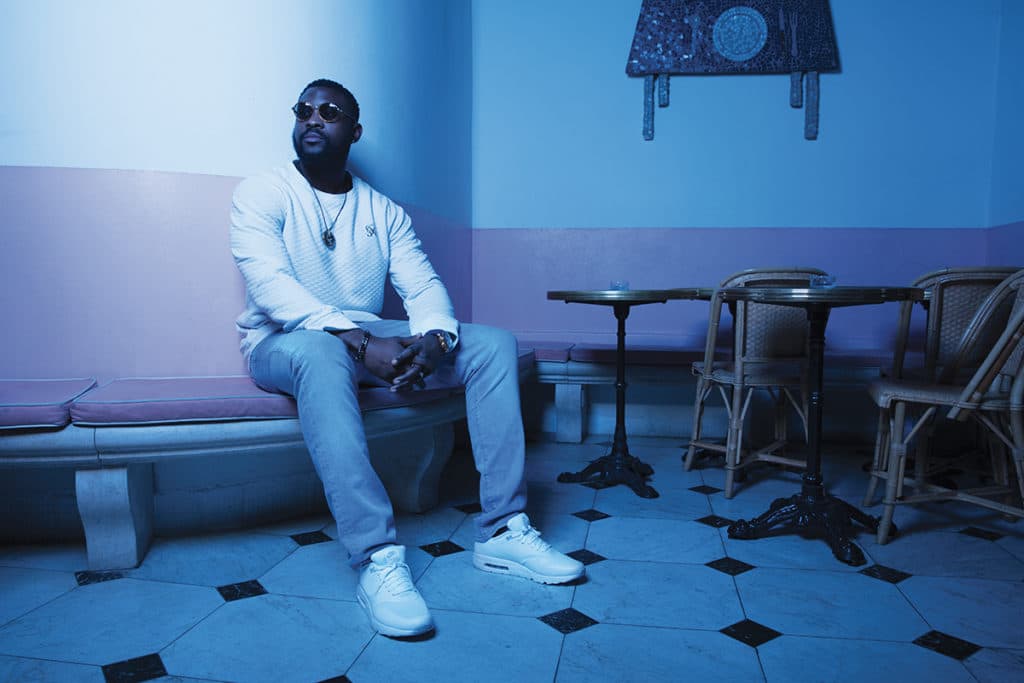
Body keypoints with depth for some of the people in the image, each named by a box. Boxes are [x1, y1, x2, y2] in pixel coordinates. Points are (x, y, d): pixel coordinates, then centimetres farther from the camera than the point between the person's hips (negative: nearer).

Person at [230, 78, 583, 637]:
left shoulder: (384, 211, 11)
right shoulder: (260, 195, -2)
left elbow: (423, 287, 0)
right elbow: (272, 286, -19)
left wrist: (434, 340, -24)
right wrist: (360, 343, -32)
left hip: (371, 339, 5)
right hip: (283, 343, -4)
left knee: (494, 344, -12)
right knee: (319, 350, -41)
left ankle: (501, 532, -17)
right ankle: (377, 558, -41)